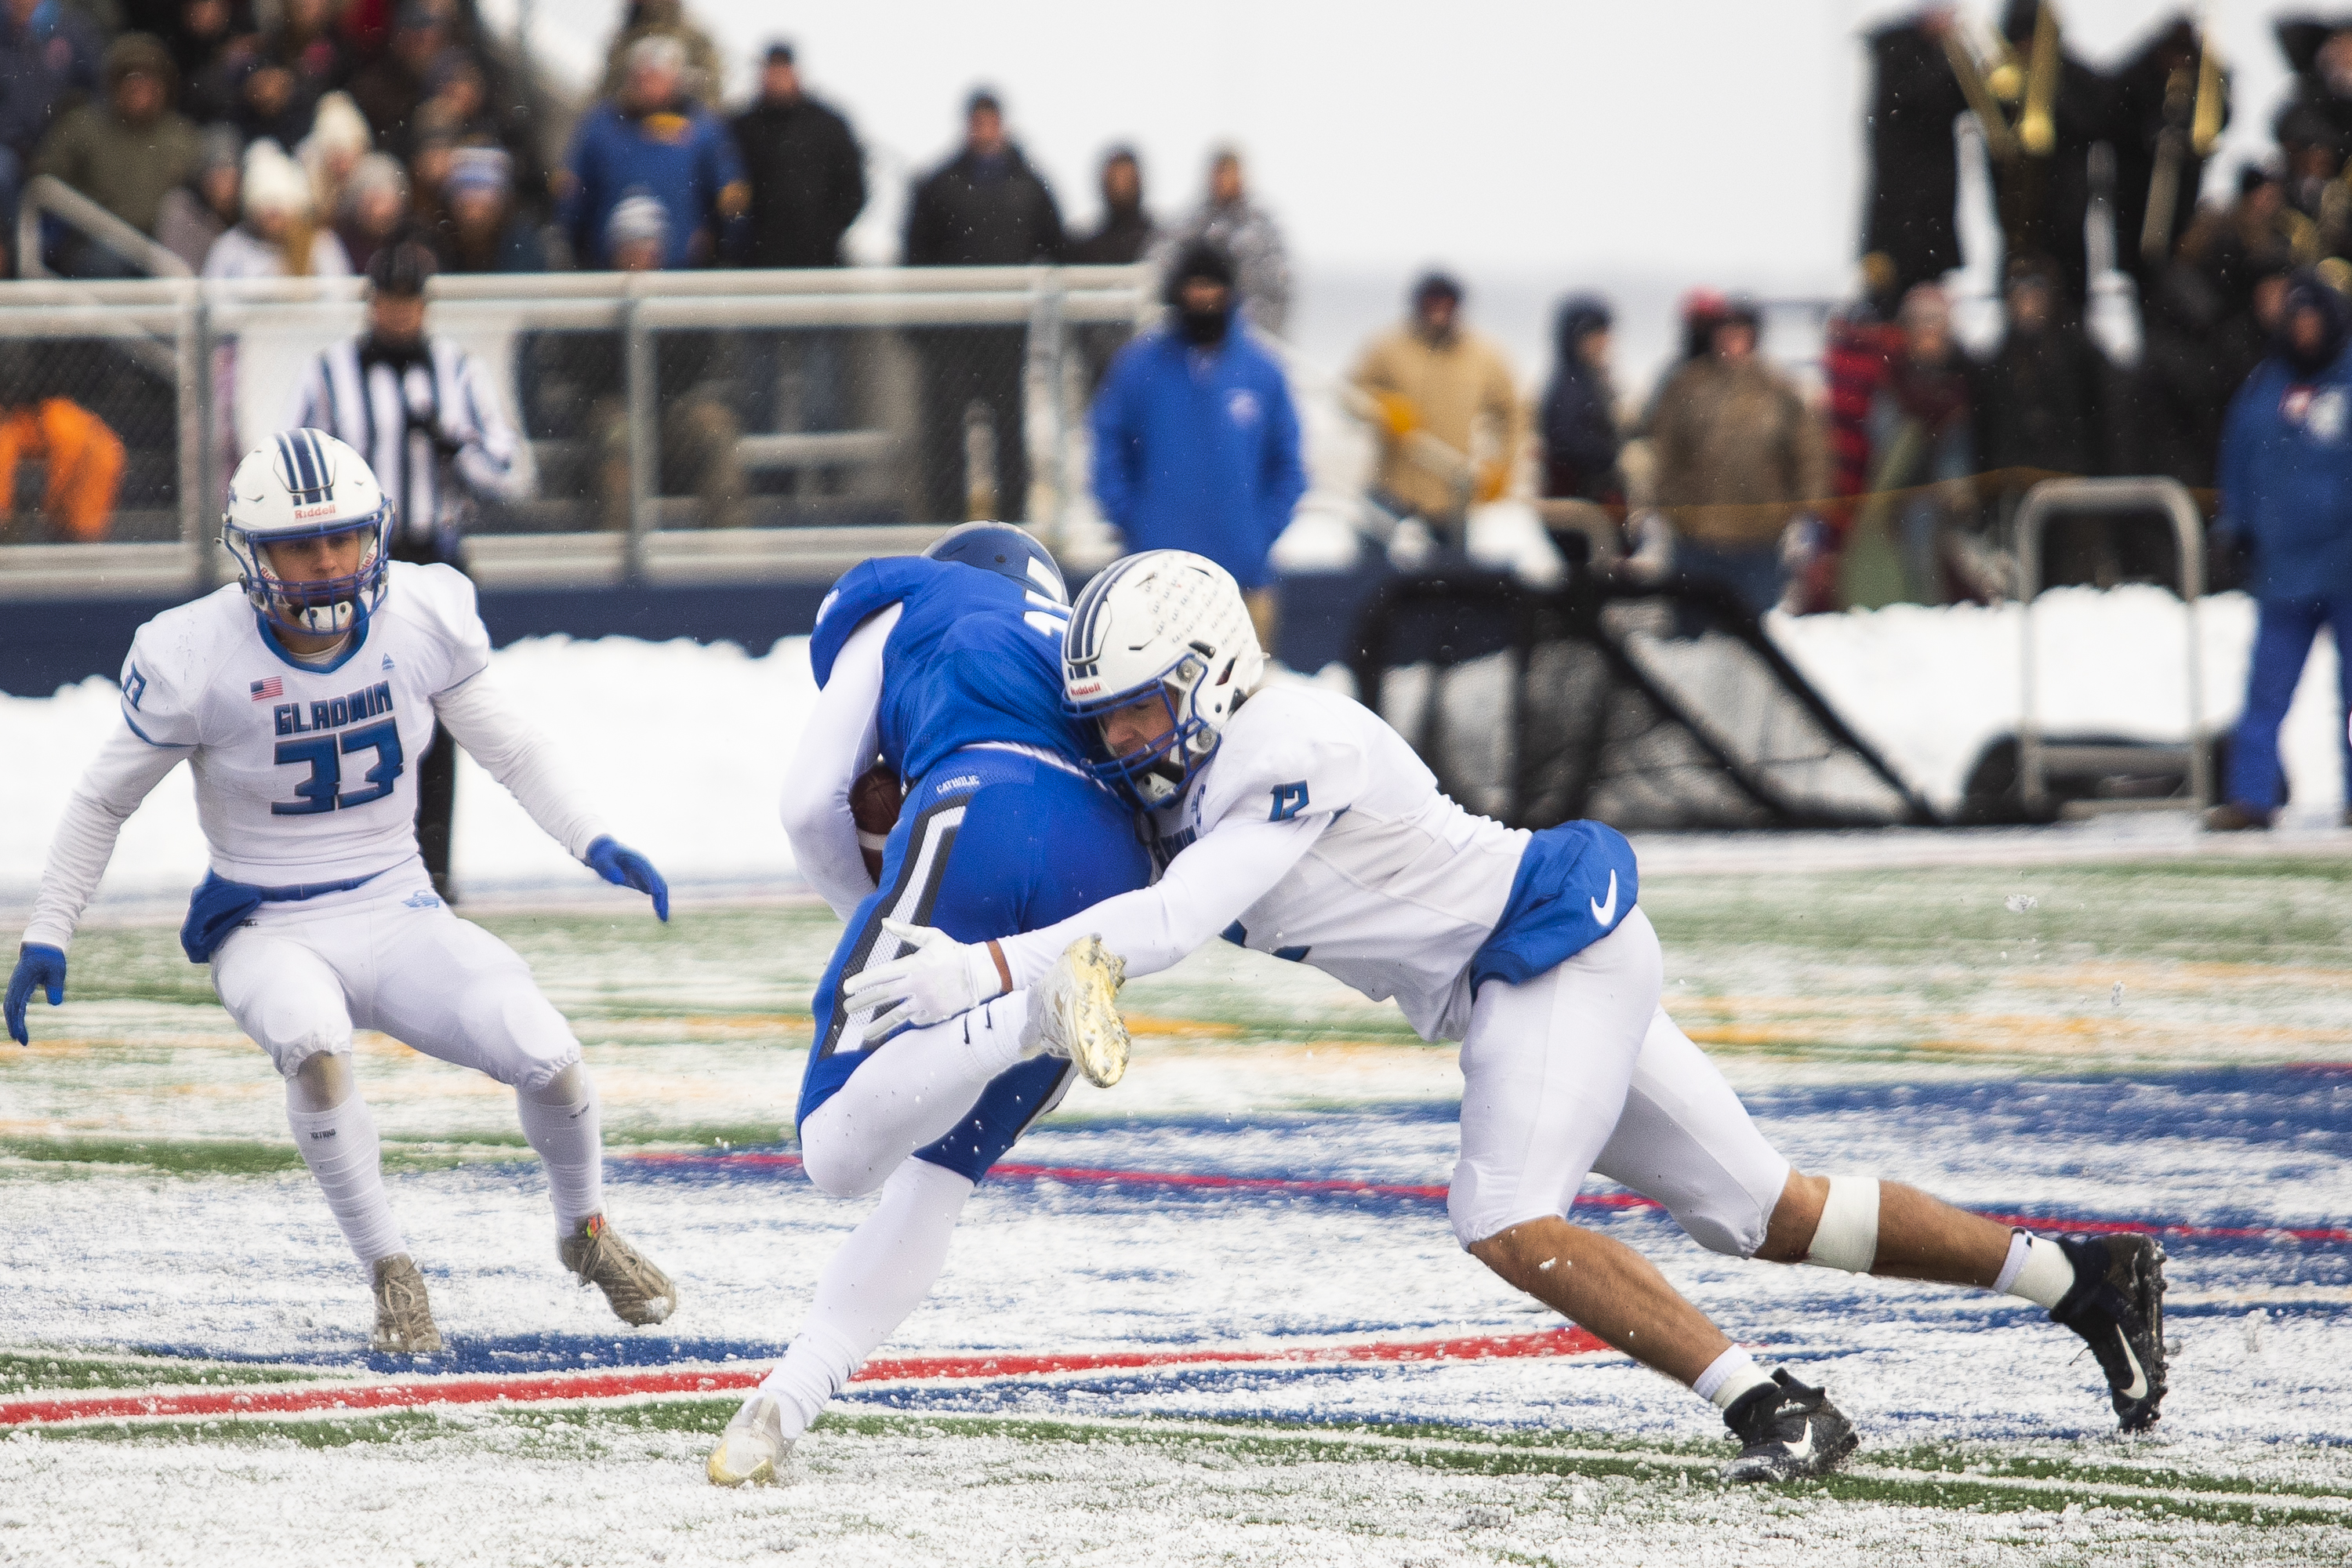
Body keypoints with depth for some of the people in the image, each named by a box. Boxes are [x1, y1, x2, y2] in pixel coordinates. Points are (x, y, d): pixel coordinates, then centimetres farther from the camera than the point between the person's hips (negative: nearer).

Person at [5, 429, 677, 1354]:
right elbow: (104, 802, -2)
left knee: (544, 1052, -21)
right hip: (270, 932, -3)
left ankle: (586, 1234, 13)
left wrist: (592, 842, -2)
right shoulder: (197, 659, -16)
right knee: (312, 1039, -38)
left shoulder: (423, 619, -8)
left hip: (397, 918, 3)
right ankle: (390, 1274, -17)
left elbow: (502, 743, 8)